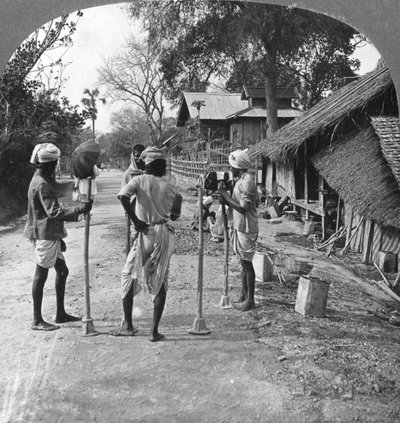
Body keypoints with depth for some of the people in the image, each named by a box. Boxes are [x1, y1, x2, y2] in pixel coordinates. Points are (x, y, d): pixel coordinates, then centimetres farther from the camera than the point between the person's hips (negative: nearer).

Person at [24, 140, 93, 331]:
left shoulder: (44, 181, 15)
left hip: (50, 234, 11)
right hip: (44, 235, -11)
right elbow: (54, 212, -26)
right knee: (41, 274, -4)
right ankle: (37, 320, 5)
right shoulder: (42, 185, -18)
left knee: (62, 270, 14)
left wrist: (59, 237, 22)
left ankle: (61, 313, 23)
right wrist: (79, 209, -27)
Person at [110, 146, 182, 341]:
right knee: (160, 282, 9)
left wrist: (135, 220, -14)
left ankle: (127, 325, 18)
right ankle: (154, 331, 8)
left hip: (146, 233, -2)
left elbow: (123, 196, -21)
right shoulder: (170, 187, 5)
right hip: (165, 234, 3)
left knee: (129, 276, 15)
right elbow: (174, 216, 12)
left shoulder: (140, 180, -2)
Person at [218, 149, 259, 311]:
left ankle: (250, 299, 6)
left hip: (246, 229, -10)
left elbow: (243, 208, -23)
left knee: (247, 263, -3)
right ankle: (244, 295, 26)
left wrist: (225, 194, -16)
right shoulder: (241, 180, 13)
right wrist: (225, 200, 1)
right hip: (239, 227, 10)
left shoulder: (247, 181, -18)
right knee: (243, 263, 15)